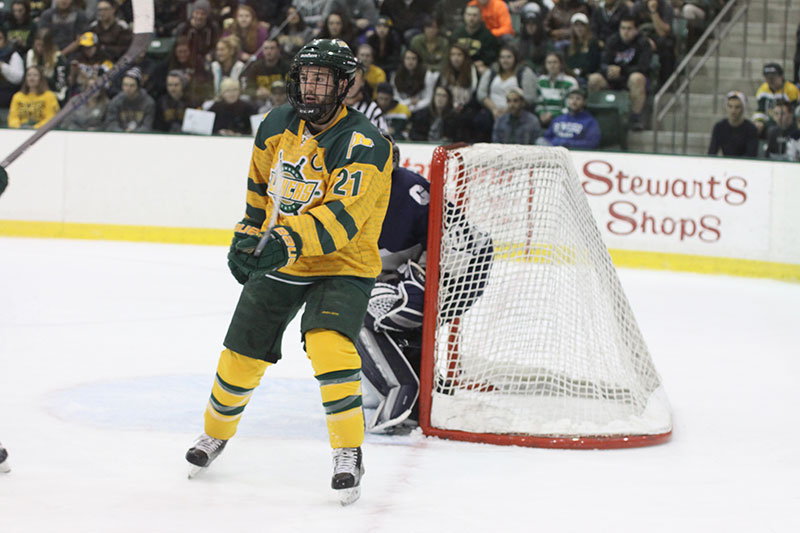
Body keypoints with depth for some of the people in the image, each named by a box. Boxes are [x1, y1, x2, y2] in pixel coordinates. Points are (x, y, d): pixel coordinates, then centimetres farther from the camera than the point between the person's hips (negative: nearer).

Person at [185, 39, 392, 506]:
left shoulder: (364, 144, -22)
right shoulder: (277, 126, 0)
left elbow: (341, 216, -32)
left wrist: (288, 241, -43)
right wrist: (248, 237, 18)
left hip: (342, 268, -6)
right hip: (277, 263, 6)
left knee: (328, 345, -28)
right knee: (242, 356, 9)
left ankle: (350, 453, -18)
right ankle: (217, 432, 36)